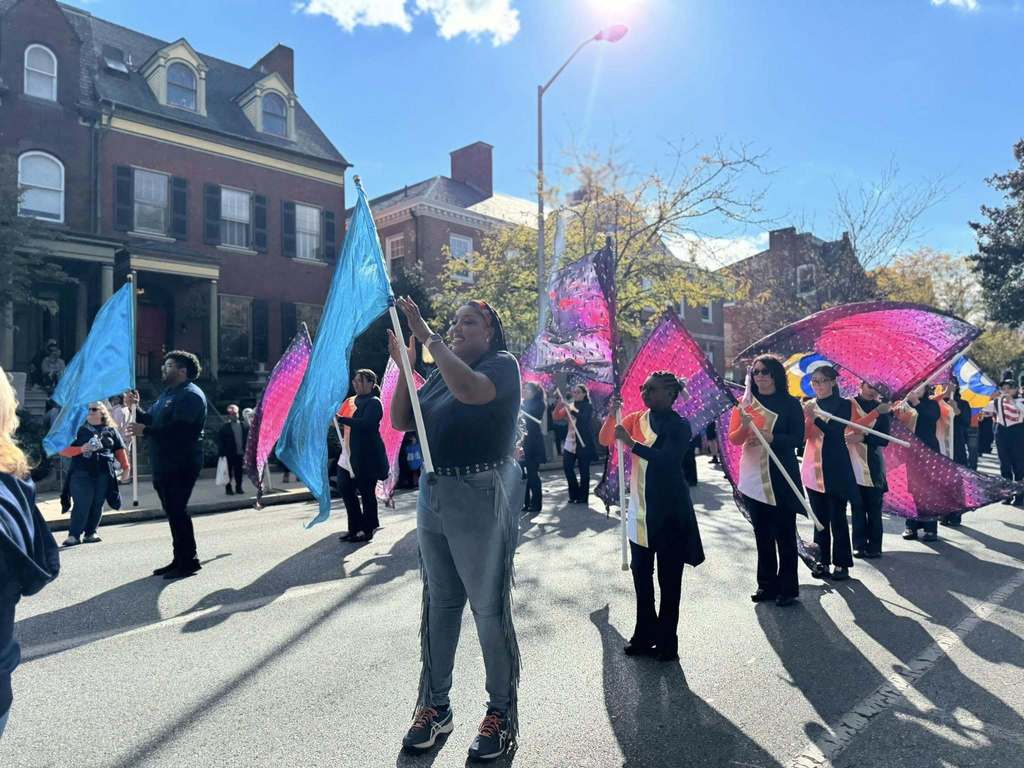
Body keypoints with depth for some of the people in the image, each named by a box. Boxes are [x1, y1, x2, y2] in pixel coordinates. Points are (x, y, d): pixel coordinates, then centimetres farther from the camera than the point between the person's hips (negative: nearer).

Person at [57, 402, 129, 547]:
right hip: (82, 473, -2)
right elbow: (63, 450, 3)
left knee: (97, 505, 6)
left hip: (104, 474, 2)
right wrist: (80, 449, -13)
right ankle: (74, 535, -3)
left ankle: (90, 533, 17)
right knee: (82, 505, -8)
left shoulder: (111, 430, 12)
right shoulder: (79, 429, 6)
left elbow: (119, 449, 18)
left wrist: (125, 466, 12)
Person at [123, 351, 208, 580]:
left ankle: (188, 561, -1)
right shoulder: (167, 394, 21)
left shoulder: (191, 395, -12)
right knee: (173, 512, 13)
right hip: (164, 464, 10)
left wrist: (145, 431, -22)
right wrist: (135, 408, 3)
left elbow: (179, 428, -24)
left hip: (181, 465, -10)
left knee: (177, 512, -8)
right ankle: (180, 560, 22)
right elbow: (151, 420, 17)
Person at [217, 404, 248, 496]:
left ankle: (238, 487, 21)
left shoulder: (243, 425, 5)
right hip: (229, 454, -3)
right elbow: (220, 441, -7)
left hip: (240, 453, 3)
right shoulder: (224, 426, -6)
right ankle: (228, 488, 15)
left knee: (239, 471, 10)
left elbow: (247, 439, 8)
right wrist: (222, 453, -11)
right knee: (229, 472, 5)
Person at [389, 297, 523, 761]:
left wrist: (427, 336, -22)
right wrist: (405, 366, -3)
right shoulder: (443, 373, 13)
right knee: (439, 604, 15)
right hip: (433, 494, 7)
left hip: (482, 497, -7)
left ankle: (501, 712, 19)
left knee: (489, 609, 2)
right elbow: (401, 422, 8)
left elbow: (470, 390, -29)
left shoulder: (502, 364, -6)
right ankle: (435, 705, 29)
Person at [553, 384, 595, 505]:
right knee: (567, 466, -1)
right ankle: (574, 495, 14)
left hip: (583, 443, -5)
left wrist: (571, 410, -31)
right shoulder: (569, 406, 11)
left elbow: (583, 418, -21)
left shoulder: (588, 407, -2)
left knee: (584, 470, 0)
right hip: (570, 443, 5)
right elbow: (557, 417, 3)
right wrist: (560, 403, -12)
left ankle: (583, 497, 10)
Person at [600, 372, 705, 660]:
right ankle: (644, 636, 26)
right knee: (641, 574, 13)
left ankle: (666, 642, 14)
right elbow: (605, 440, 4)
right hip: (640, 509, 6)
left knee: (669, 578, 3)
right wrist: (611, 415, -12)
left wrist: (631, 443, -29)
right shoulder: (637, 418, 7)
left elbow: (668, 459, -25)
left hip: (669, 511, -6)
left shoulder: (679, 427, -10)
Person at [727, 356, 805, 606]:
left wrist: (771, 438, -23)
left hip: (781, 477, -3)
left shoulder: (790, 403, -1)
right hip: (753, 478, 3)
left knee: (785, 534, 2)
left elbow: (798, 438, -7)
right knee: (762, 534, 11)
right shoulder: (745, 403, 6)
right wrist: (745, 425, -21)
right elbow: (733, 439, -1)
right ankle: (767, 585, 21)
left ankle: (788, 588, 11)